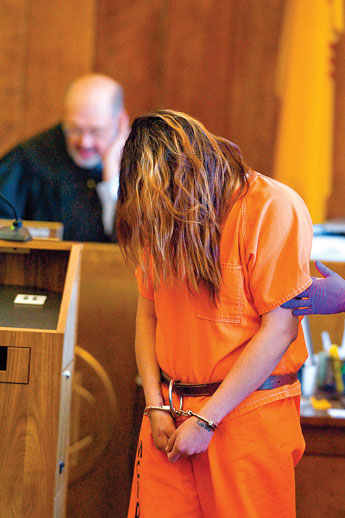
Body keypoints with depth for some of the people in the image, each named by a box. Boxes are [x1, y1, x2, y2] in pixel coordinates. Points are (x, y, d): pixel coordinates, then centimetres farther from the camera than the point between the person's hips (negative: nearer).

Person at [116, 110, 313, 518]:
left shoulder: (273, 208, -13)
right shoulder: (162, 217, 6)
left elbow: (279, 330, -15)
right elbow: (148, 312, 10)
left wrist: (205, 418, -13)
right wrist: (154, 405, -2)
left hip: (248, 413, -5)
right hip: (170, 410, 5)